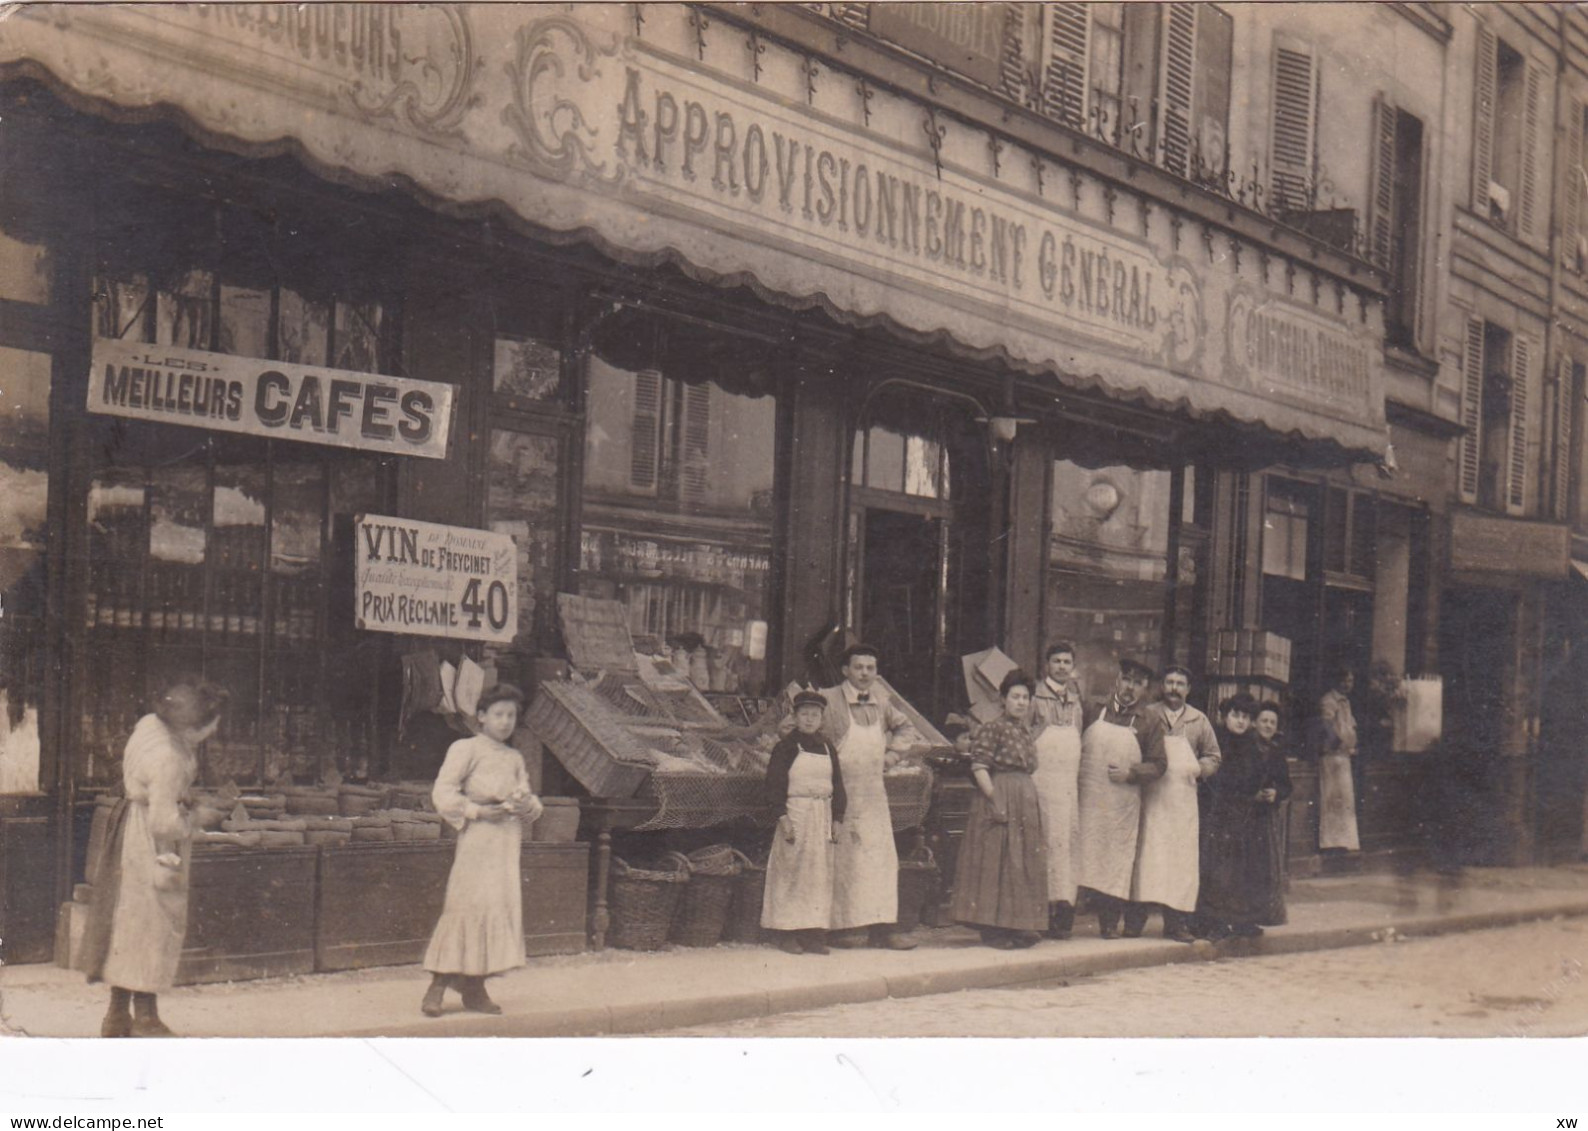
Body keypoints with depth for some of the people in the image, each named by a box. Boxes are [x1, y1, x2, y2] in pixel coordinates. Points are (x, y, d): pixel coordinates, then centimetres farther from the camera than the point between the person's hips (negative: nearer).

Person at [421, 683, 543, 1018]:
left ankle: (474, 987, 8)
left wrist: (527, 805, -3)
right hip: (476, 837, -6)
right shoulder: (465, 749, 1)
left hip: (508, 839, 6)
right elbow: (443, 793, -7)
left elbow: (528, 798, 20)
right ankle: (438, 985, -8)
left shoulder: (515, 758, 19)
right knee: (465, 905, -11)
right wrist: (477, 810, -16)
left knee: (501, 905, 2)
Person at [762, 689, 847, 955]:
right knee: (792, 872, -4)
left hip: (822, 816, 5)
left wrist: (837, 819, 8)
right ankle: (789, 933, 1)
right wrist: (782, 817, -15)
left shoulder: (827, 748, 12)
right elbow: (774, 783, -7)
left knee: (820, 873, 3)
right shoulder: (786, 746, -2)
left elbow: (837, 785, 15)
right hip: (795, 813, -5)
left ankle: (814, 934, 7)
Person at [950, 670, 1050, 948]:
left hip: (1026, 802, 8)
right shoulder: (993, 729, -7)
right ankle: (993, 928, 0)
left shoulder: (1026, 731, 15)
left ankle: (1016, 926, 15)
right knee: (996, 860, -4)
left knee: (1024, 861, 8)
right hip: (1000, 798, -8)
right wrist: (995, 799, -20)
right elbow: (979, 767, -14)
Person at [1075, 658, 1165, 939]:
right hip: (1088, 797, 1)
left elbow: (1158, 764, 2)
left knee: (1117, 857, 3)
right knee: (1087, 851, -2)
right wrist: (1075, 777, -4)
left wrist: (1131, 773, -12)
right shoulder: (1095, 712, 7)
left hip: (1123, 802, -1)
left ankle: (1111, 921, 10)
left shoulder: (1149, 722, 3)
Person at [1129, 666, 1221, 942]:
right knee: (1145, 855, -8)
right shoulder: (1147, 716, 7)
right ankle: (1135, 920, -5)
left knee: (1182, 858, -1)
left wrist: (1197, 769, 0)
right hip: (1150, 798, -2)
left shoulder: (1199, 720, 13)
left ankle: (1176, 922, 4)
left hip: (1184, 799, 2)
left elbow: (1213, 757, 18)